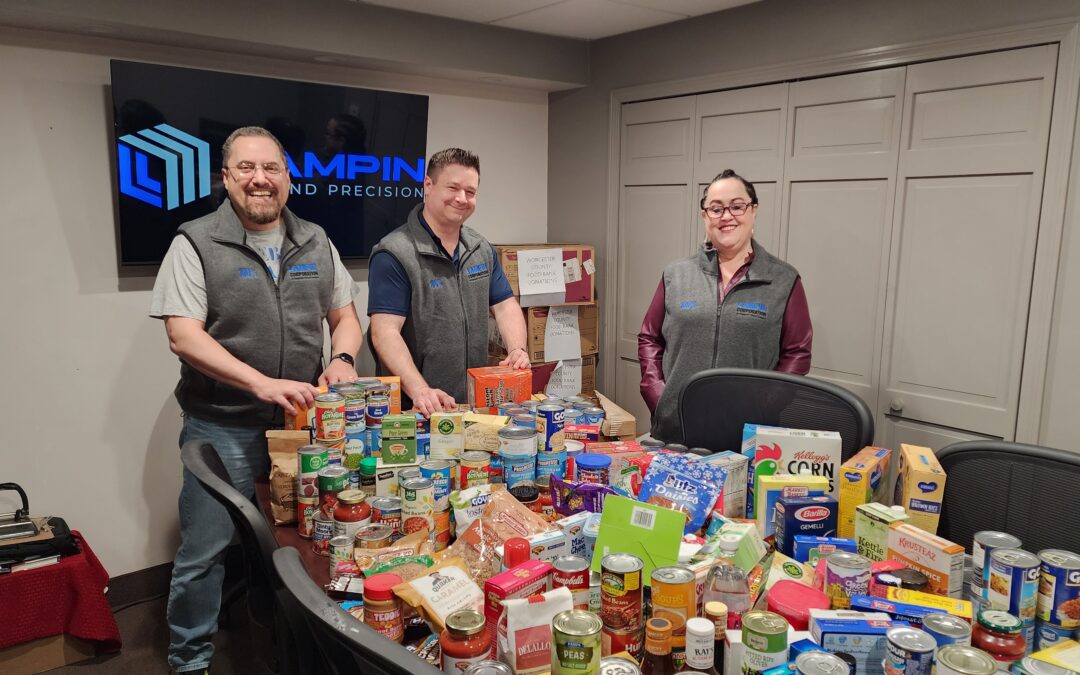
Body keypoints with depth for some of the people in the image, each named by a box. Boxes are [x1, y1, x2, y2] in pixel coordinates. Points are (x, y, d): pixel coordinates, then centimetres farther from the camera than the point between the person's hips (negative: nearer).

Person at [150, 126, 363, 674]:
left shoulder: (315, 243, 7)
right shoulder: (196, 243, -6)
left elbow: (344, 315, 13)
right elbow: (183, 337, -14)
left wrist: (342, 357, -9)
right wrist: (261, 383, -25)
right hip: (222, 428, -4)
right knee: (205, 550, 5)